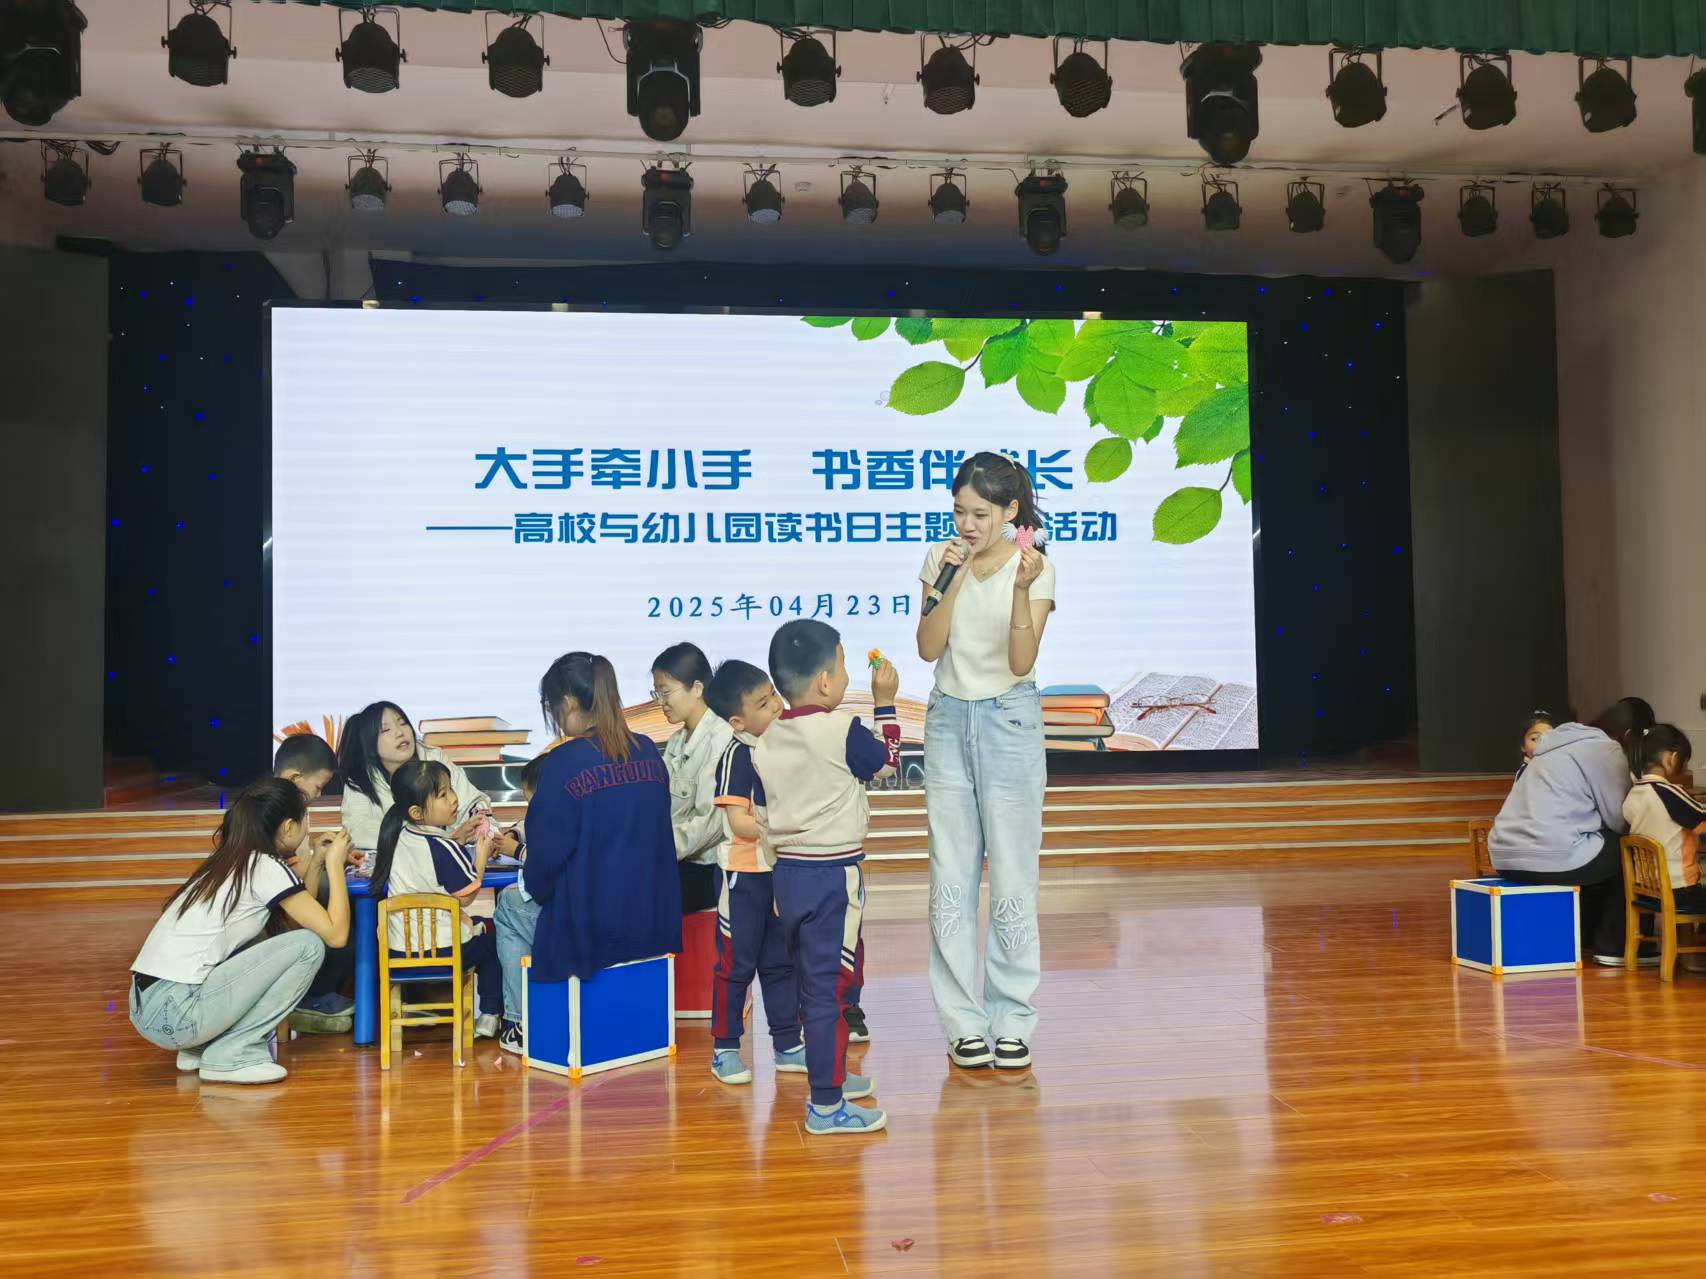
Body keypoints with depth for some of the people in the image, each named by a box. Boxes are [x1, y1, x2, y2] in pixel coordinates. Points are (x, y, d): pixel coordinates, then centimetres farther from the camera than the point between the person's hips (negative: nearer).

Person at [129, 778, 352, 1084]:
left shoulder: (227, 862, 17)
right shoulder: (267, 867, -7)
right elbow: (336, 934, -8)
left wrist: (318, 860, 27)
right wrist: (334, 864, 2)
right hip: (175, 1013, -9)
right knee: (308, 944, -6)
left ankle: (201, 1048, 14)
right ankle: (231, 1054, -4)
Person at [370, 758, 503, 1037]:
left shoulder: (399, 837, 1)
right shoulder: (444, 848, -20)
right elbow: (466, 896, -14)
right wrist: (481, 856, -6)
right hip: (441, 950, -6)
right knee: (492, 938, 20)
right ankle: (489, 1018, 19)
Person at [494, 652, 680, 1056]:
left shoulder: (566, 761, -17)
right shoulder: (649, 752, 1)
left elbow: (547, 849, -15)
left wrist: (535, 887, 8)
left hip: (587, 930, -6)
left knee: (508, 904, 26)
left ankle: (523, 1025, 32)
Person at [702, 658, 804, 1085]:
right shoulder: (737, 755, -16)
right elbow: (738, 821, -21)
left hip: (783, 871, 7)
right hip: (745, 872, -7)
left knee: (782, 960, 15)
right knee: (737, 962, 3)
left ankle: (787, 1045, 25)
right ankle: (724, 1049, 15)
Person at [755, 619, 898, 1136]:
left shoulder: (767, 740, 4)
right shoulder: (842, 731, -16)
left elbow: (761, 810, 8)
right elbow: (887, 762, 2)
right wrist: (884, 702, 11)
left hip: (786, 870, 8)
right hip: (833, 875, -8)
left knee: (813, 980, 20)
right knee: (830, 986, -2)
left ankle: (829, 1075, 35)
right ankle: (826, 1105, 3)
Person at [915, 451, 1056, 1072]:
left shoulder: (1034, 567, -6)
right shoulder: (941, 560, 3)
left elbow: (1021, 662, -14)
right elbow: (928, 648, -7)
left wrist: (1021, 591, -26)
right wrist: (952, 579, -17)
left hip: (1008, 722, -3)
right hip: (948, 719, 3)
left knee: (1012, 875, 1)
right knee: (950, 879, 4)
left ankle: (1012, 1021, 13)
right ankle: (964, 1021, 13)